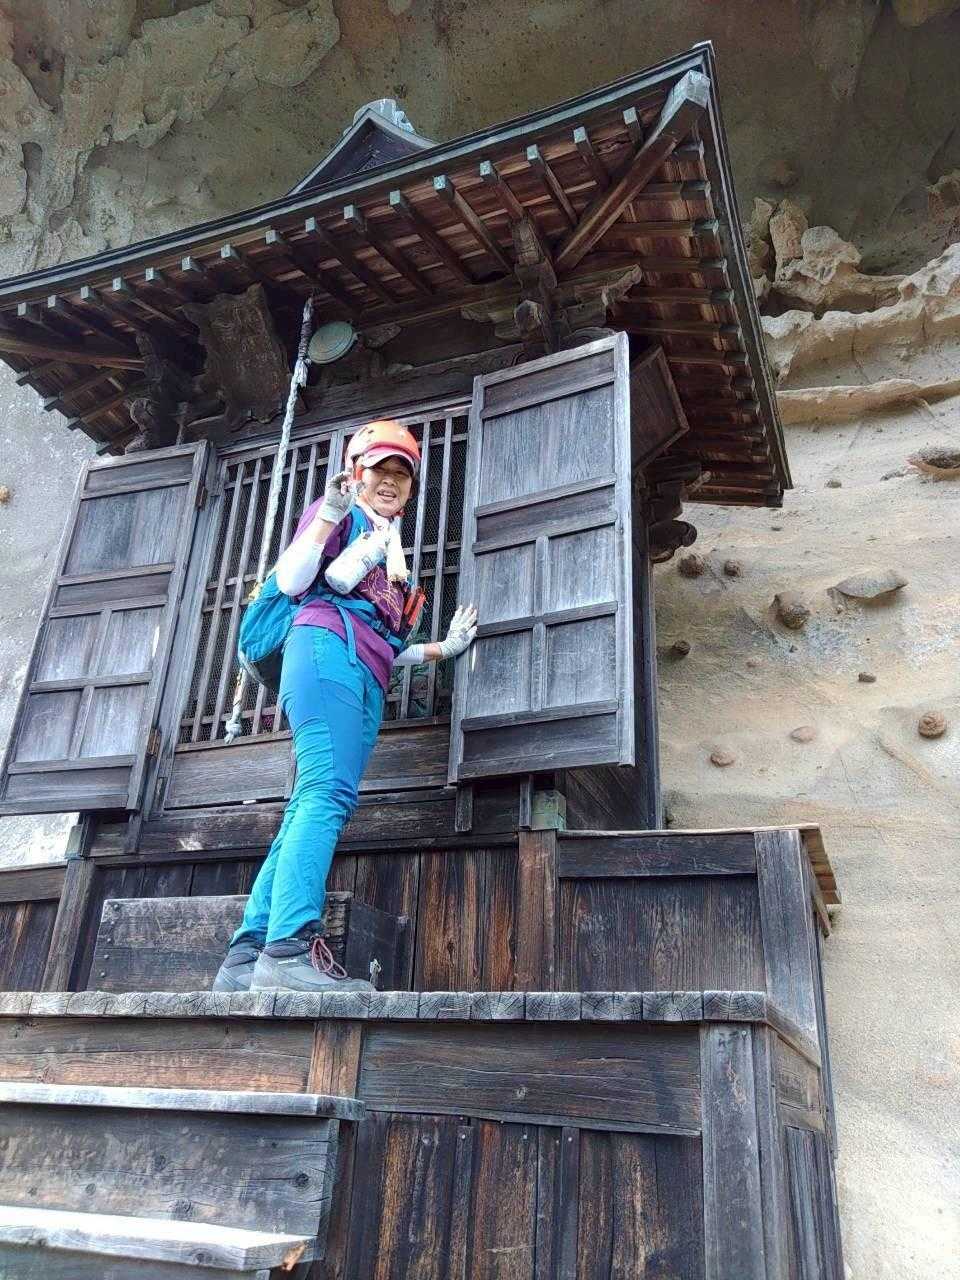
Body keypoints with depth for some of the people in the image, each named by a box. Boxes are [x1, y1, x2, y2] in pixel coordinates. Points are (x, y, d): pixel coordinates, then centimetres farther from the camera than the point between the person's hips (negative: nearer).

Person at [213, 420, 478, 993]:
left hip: (367, 684, 8)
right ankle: (290, 949, -35)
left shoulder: (393, 549, 34)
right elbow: (290, 581, -2)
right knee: (329, 791, -25)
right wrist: (329, 515, -10)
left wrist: (444, 647, 27)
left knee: (312, 810, -4)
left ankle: (246, 959, -7)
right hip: (328, 648, -8)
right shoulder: (342, 515, 14)